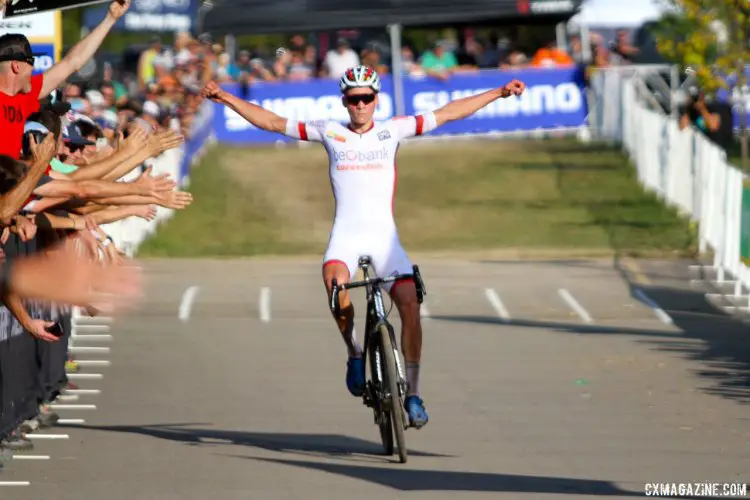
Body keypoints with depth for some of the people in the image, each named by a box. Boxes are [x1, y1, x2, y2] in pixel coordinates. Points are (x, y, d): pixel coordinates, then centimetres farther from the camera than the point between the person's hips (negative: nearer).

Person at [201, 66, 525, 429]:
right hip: (346, 232, -1)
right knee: (334, 279, -33)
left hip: (384, 234, 1)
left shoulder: (393, 130, 10)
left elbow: (449, 113, 11)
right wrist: (226, 99, 6)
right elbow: (271, 122, 12)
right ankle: (354, 353, -10)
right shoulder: (330, 133, 10)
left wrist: (499, 93, 8)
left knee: (410, 303, -16)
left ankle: (412, 393, -7)